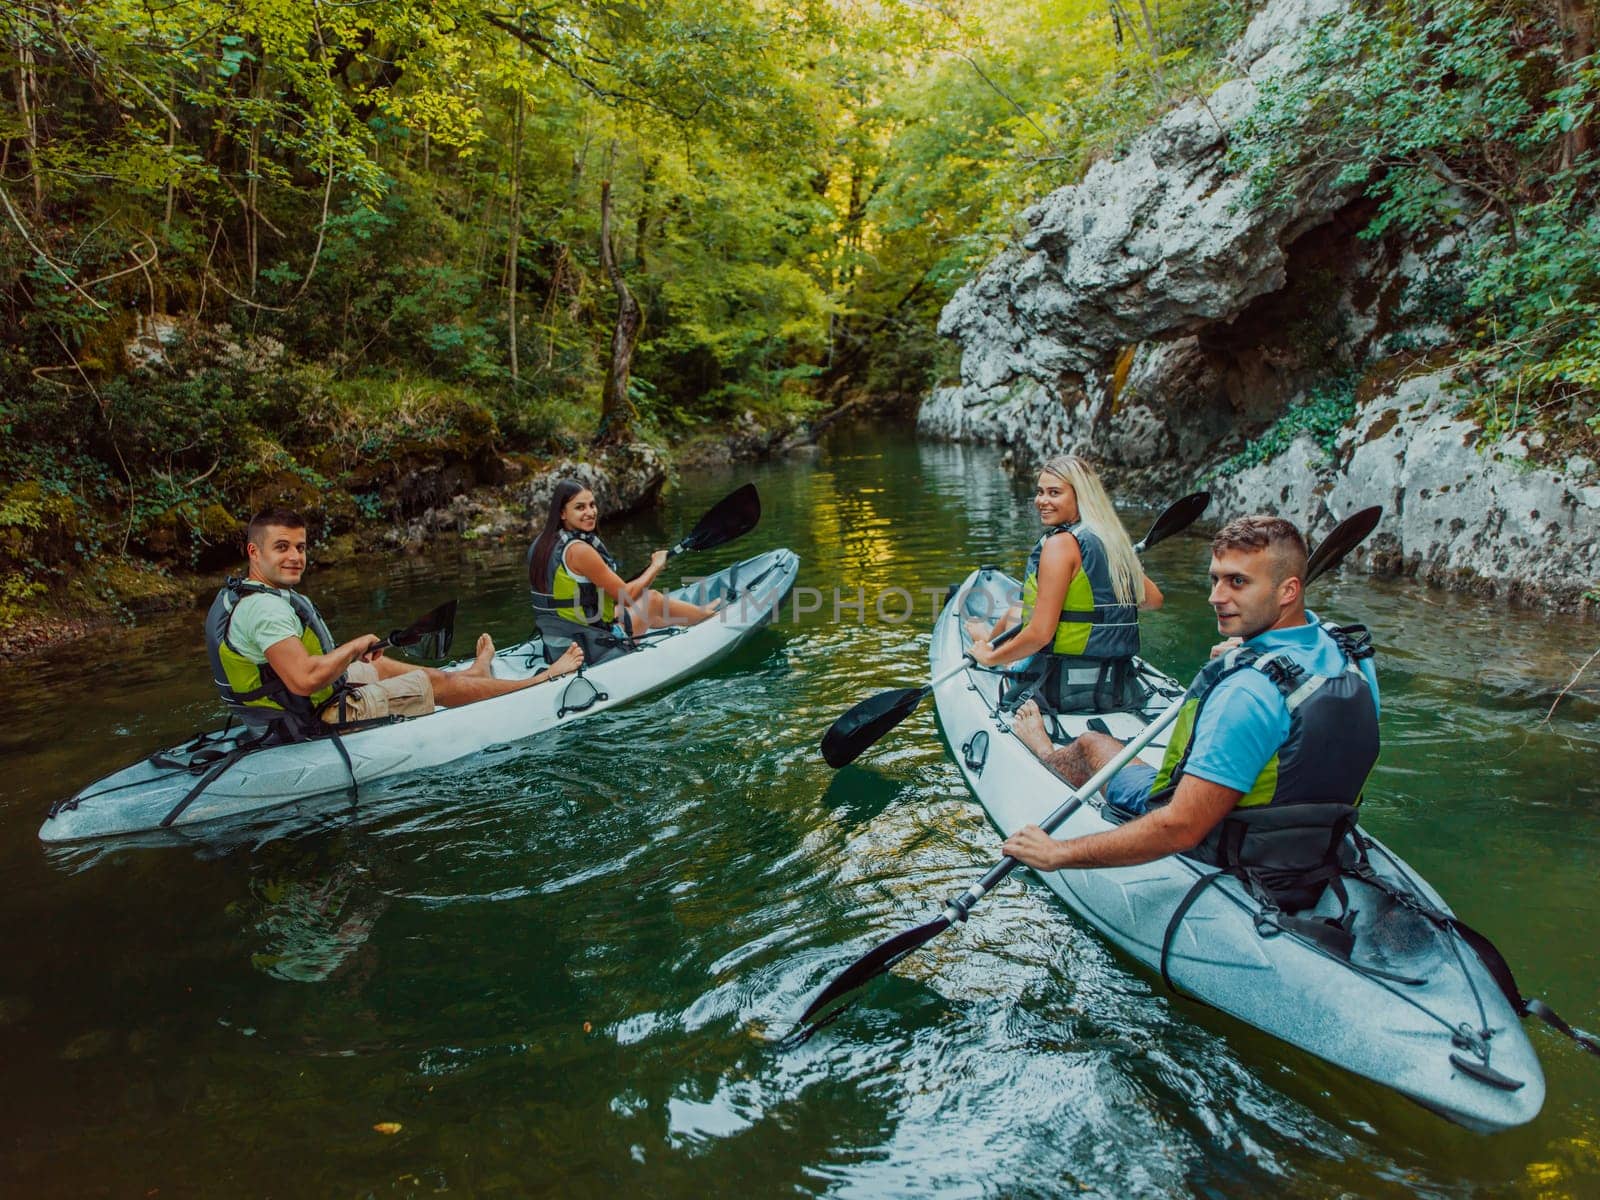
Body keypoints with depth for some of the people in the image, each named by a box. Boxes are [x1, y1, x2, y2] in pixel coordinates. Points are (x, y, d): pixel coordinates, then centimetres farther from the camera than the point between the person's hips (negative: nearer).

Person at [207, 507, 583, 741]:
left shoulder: (235, 596, 6)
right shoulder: (266, 607, -28)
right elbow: (304, 678, -39)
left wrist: (353, 654, 11)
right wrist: (356, 646, -22)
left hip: (281, 719, 10)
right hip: (319, 723, -10)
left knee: (380, 666, 29)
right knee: (435, 683, 2)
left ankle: (475, 672, 52)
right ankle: (541, 681, 20)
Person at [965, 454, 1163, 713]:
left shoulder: (1061, 543, -19)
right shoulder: (1114, 541, 5)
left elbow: (1041, 634, -23)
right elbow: (1154, 599, 17)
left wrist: (990, 657, -7)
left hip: (1064, 691, -7)